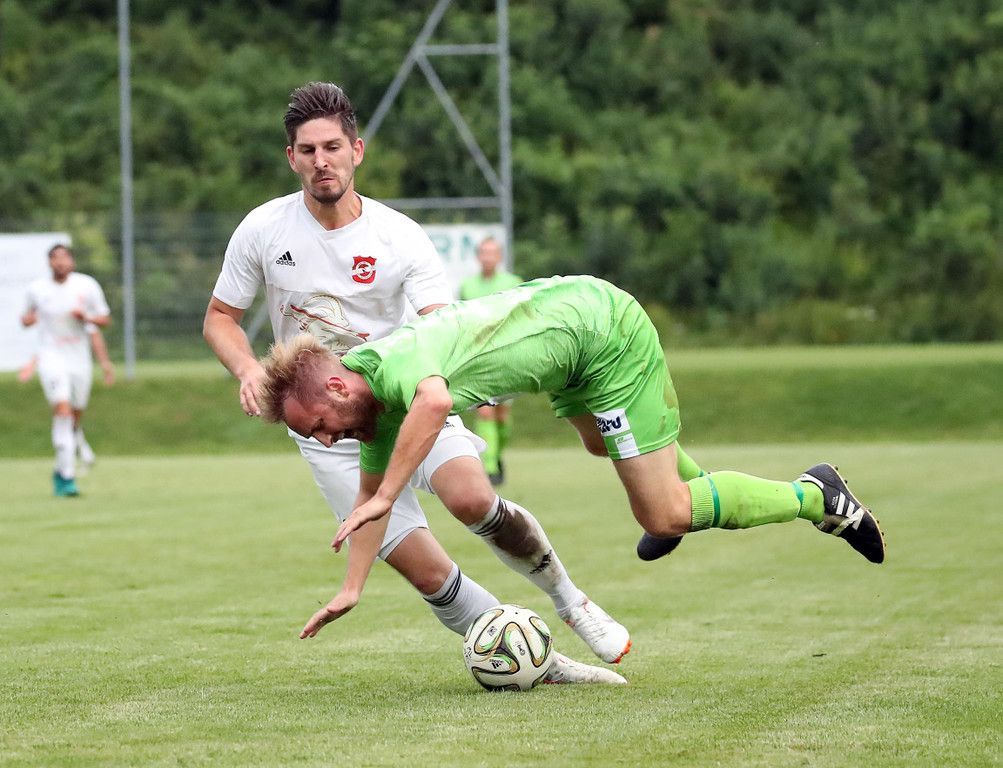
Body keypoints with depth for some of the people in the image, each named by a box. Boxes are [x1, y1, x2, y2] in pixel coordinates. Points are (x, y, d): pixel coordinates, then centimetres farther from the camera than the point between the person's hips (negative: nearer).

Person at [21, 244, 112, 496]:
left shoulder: (87, 286, -1)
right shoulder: (37, 288, -1)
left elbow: (105, 319, 6)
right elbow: (27, 317, 14)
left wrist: (86, 317, -15)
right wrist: (27, 319, -10)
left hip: (79, 359, 3)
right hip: (51, 357, -3)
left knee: (75, 415, 11)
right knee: (62, 409, -20)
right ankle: (67, 476, -20)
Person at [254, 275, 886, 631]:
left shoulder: (388, 360, -29)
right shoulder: (378, 409, -1)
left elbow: (433, 403, -53)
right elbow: (372, 490, 13)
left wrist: (382, 498, -49)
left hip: (605, 328, -9)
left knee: (664, 518, -6)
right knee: (601, 444, 36)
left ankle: (814, 497, 6)